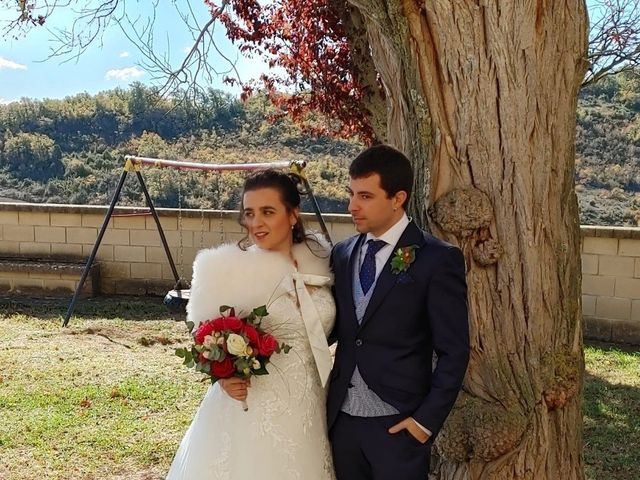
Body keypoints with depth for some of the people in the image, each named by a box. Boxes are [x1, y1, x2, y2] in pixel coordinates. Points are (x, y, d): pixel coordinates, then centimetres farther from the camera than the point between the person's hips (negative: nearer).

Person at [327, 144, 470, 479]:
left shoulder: (437, 260, -10)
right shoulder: (342, 254, 6)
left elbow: (453, 352, -9)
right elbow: (334, 328, 11)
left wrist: (427, 420, -11)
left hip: (398, 425, -4)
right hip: (341, 419, 5)